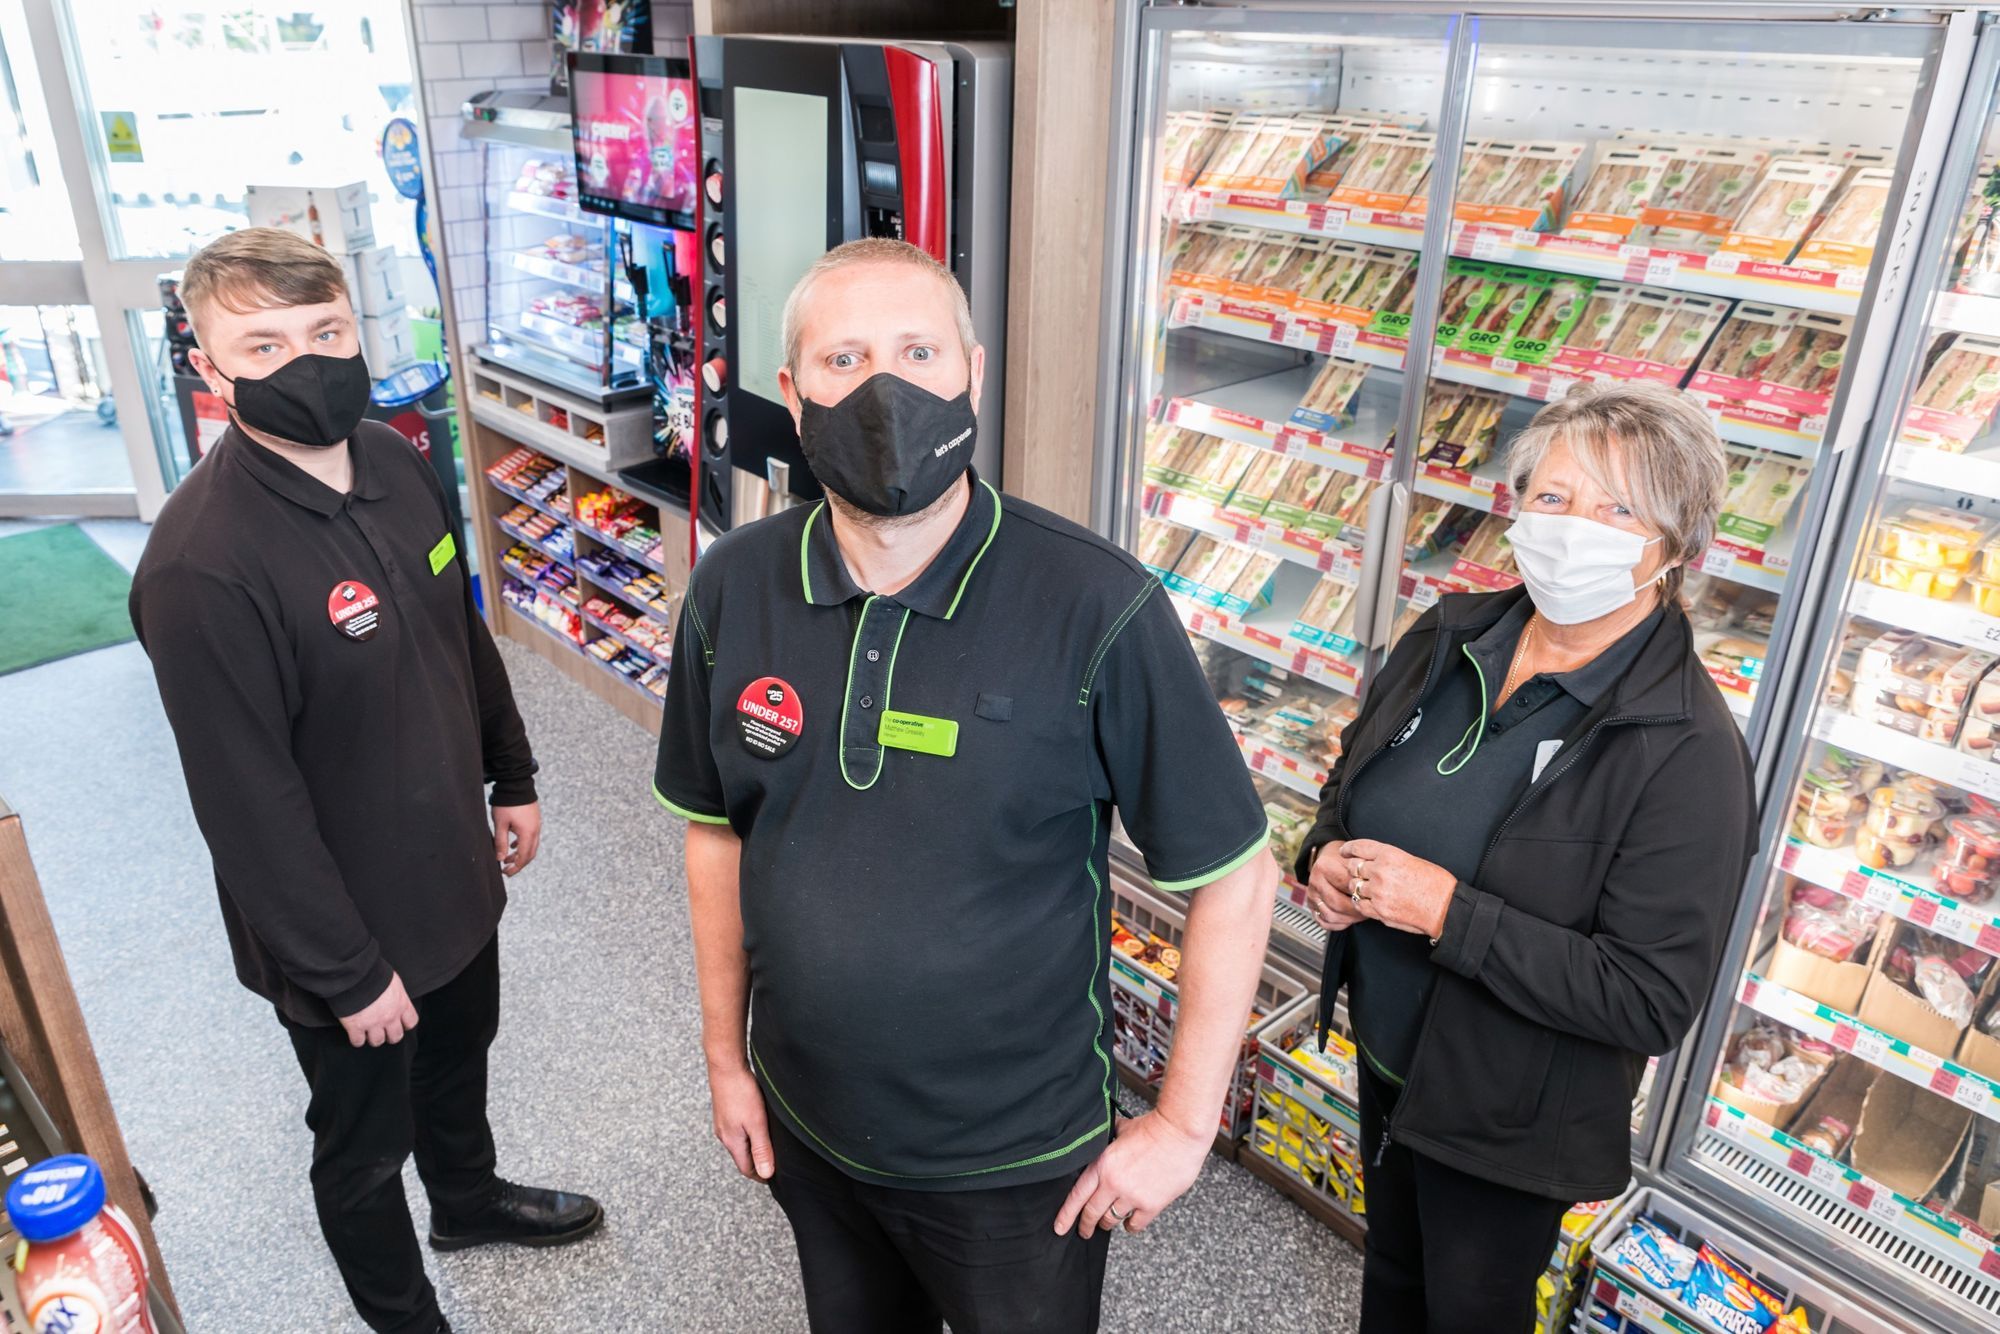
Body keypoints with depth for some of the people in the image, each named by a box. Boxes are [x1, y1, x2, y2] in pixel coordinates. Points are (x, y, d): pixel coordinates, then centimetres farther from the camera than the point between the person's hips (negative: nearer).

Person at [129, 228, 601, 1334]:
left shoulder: (395, 463, -5)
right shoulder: (201, 565, -29)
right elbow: (248, 803, -25)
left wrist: (512, 777, 14)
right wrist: (346, 972, -18)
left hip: (453, 870, 7)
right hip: (346, 928, -7)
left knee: (459, 1057, 31)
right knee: (364, 1143, 18)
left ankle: (469, 1199, 60)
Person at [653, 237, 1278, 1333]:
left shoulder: (1097, 609, -23)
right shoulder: (733, 589, -10)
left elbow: (1232, 871, -15)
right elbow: (717, 830, 3)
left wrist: (1184, 1126, -11)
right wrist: (725, 1056, 7)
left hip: (1019, 1160, -3)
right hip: (806, 1129, 4)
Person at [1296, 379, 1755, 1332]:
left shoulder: (1688, 750, -27)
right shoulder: (1449, 638, -8)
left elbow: (1654, 998, -27)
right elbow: (1353, 771, 9)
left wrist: (1449, 912, -32)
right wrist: (1326, 854, -12)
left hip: (1509, 1112, -5)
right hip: (1386, 1055, 6)